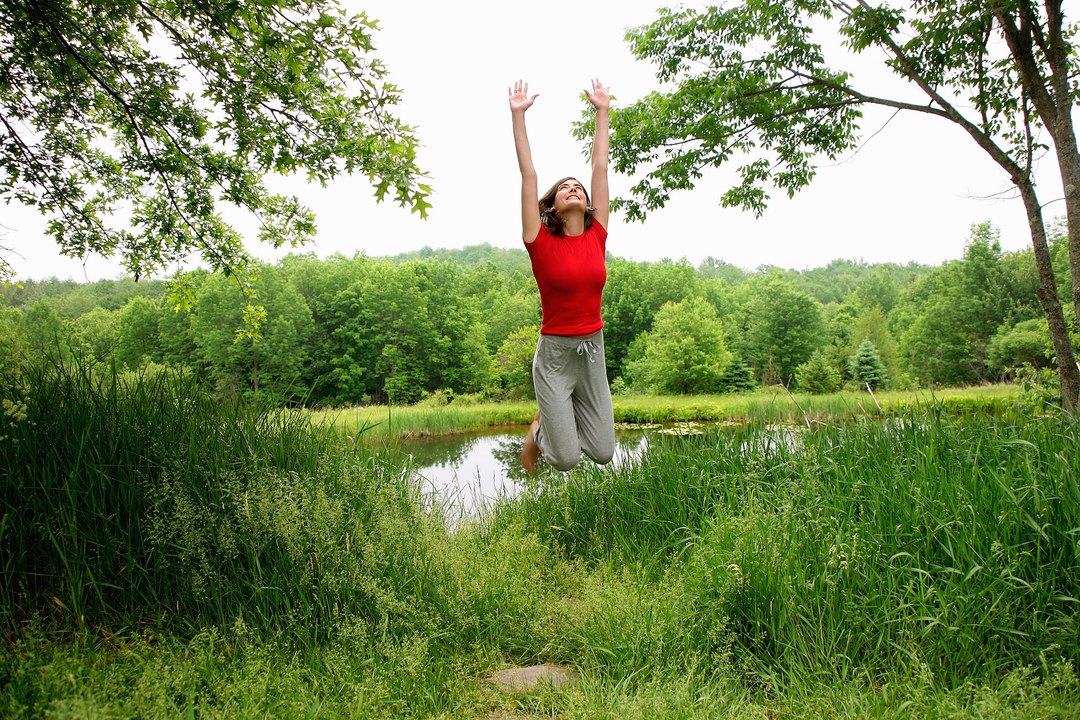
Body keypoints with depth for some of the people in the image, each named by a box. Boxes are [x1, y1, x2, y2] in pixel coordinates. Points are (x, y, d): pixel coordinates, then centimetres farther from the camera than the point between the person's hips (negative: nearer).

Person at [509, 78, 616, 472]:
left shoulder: (596, 237, 1)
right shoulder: (542, 243, -7)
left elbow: (600, 167, 6)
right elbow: (528, 175, -7)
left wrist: (603, 112, 11)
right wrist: (518, 115, -6)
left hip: (593, 351, 4)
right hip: (555, 353, -4)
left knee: (602, 453, 7)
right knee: (565, 459, -4)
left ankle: (562, 415, 35)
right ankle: (539, 430, 29)